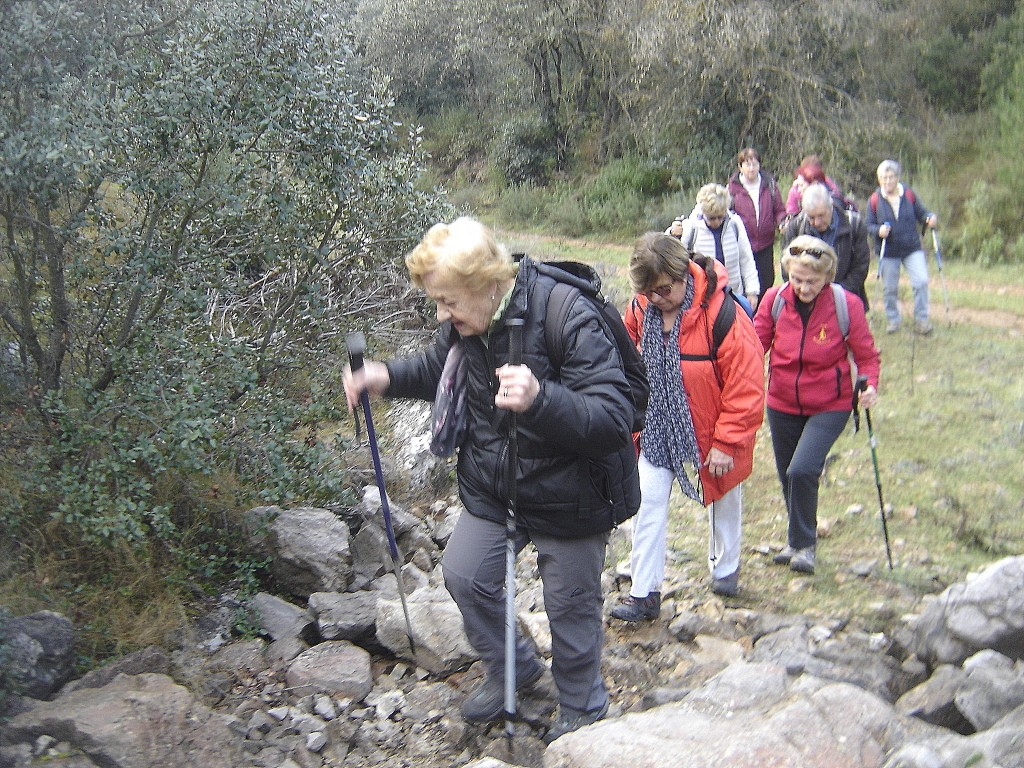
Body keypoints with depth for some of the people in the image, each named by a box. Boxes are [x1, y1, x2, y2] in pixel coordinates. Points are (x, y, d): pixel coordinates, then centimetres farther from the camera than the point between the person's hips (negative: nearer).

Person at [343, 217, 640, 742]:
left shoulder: (569, 319, -29)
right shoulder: (466, 323, -8)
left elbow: (615, 422, -33)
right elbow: (436, 369, 15)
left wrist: (540, 399, -51)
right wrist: (386, 377, -7)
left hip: (567, 501, -6)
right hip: (491, 489, 6)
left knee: (571, 609, 10)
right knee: (464, 576, 13)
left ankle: (582, 713, 37)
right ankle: (511, 669, 40)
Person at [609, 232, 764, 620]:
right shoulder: (640, 310, -11)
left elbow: (746, 387, -22)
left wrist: (727, 442, -19)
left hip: (712, 430, -3)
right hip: (658, 429, 3)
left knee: (724, 501, 18)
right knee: (648, 502, -1)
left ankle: (725, 568, 44)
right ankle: (643, 593, 9)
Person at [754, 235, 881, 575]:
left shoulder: (847, 305, -15)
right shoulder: (774, 300, -10)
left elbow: (866, 354, -5)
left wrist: (870, 384, -24)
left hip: (829, 407, -3)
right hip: (782, 406, 3)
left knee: (802, 470, -20)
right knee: (788, 476, 15)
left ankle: (804, 544, 3)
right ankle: (797, 539, 40)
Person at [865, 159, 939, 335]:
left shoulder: (909, 196, -1)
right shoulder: (875, 200, -4)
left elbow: (921, 213, 6)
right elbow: (869, 225, -1)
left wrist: (930, 218, -17)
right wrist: (878, 230, -22)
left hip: (912, 249, 0)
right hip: (888, 252, 0)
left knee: (921, 281, -12)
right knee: (889, 288, 8)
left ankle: (921, 319, 2)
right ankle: (892, 320, 27)